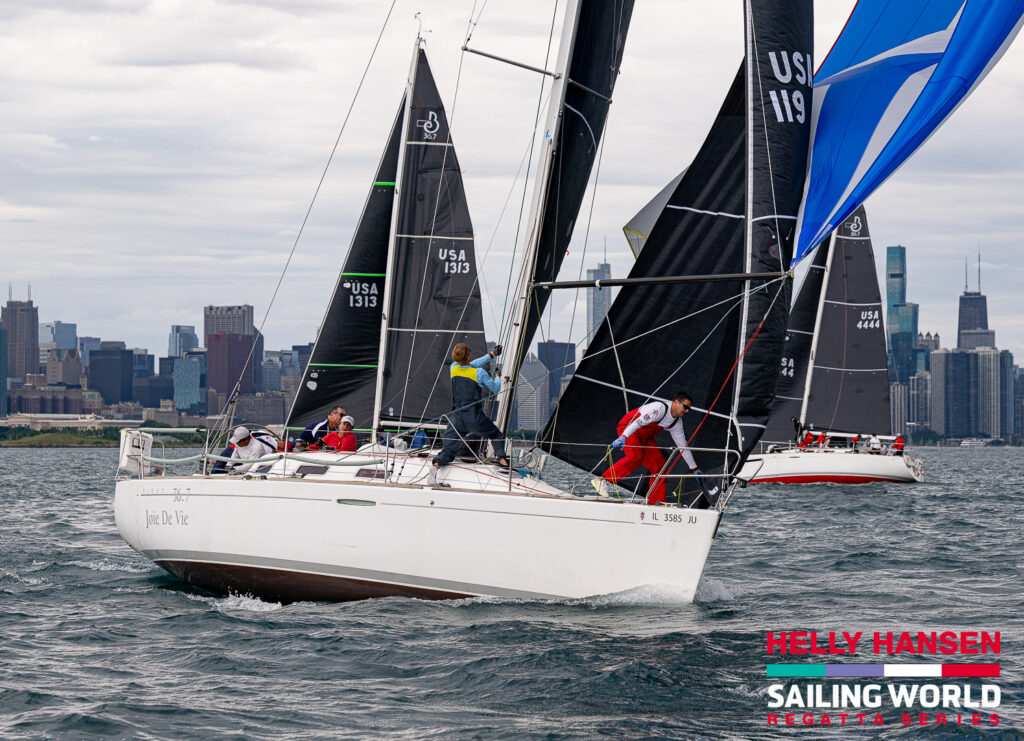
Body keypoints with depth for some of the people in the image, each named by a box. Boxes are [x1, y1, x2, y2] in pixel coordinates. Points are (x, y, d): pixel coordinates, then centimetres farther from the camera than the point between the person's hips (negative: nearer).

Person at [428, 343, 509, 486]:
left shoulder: (453, 368, 3)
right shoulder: (479, 373, -9)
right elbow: (496, 388, 4)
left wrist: (492, 354, 30)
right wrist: (497, 376, 27)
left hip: (456, 417, 3)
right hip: (475, 418, -3)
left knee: (448, 450, 1)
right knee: (497, 436, 21)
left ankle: (436, 465, -26)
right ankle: (501, 458, 1)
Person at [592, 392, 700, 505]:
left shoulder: (677, 423, 1)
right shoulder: (659, 408, -26)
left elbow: (683, 446, 11)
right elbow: (638, 422, -38)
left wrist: (694, 468, 14)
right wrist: (623, 437, -51)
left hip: (644, 436, 9)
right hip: (628, 428, -9)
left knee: (659, 465, -4)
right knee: (636, 456, -33)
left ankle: (656, 502, 2)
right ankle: (602, 481, -33)